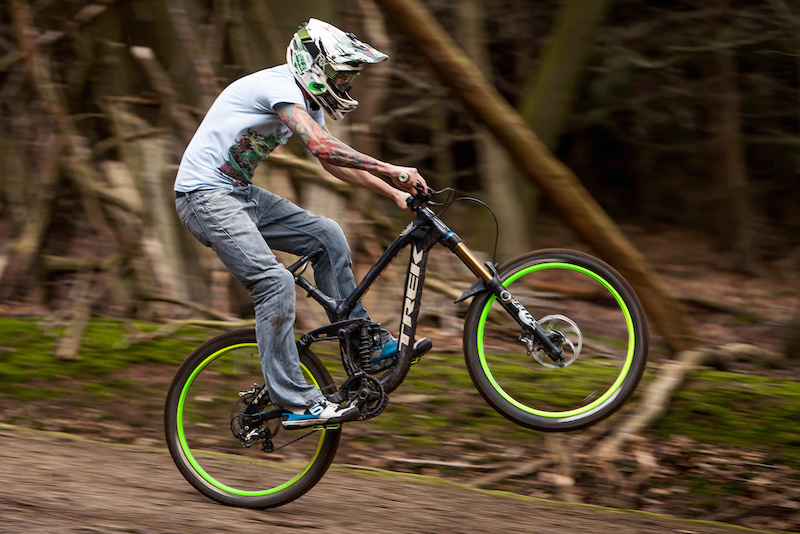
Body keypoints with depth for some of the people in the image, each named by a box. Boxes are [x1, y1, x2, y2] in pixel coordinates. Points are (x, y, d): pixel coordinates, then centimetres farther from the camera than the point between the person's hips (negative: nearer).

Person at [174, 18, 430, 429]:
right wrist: (391, 171, -31)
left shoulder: (307, 101, 12)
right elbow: (322, 147, -32)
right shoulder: (279, 87, -19)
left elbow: (335, 163, 17)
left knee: (326, 236, 3)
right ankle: (296, 403, -19)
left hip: (239, 194, 10)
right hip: (205, 197, -10)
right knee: (275, 283, -20)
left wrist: (395, 193, 9)